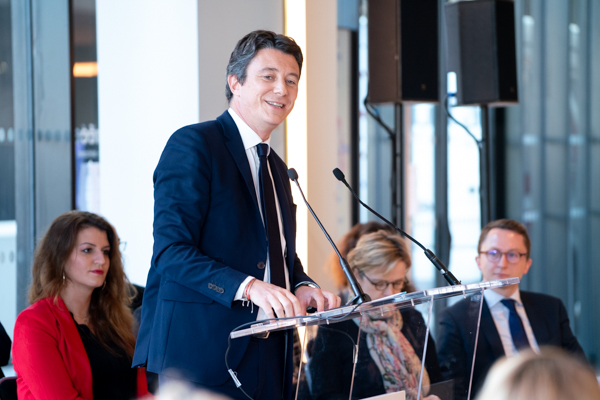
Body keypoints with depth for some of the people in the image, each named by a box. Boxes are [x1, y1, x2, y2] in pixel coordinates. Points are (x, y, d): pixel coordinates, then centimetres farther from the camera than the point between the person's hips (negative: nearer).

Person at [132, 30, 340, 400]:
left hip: (270, 359, 8)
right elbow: (171, 252, -16)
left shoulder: (277, 168, 21)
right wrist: (248, 287, -28)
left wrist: (300, 286, 3)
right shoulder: (193, 144, -7)